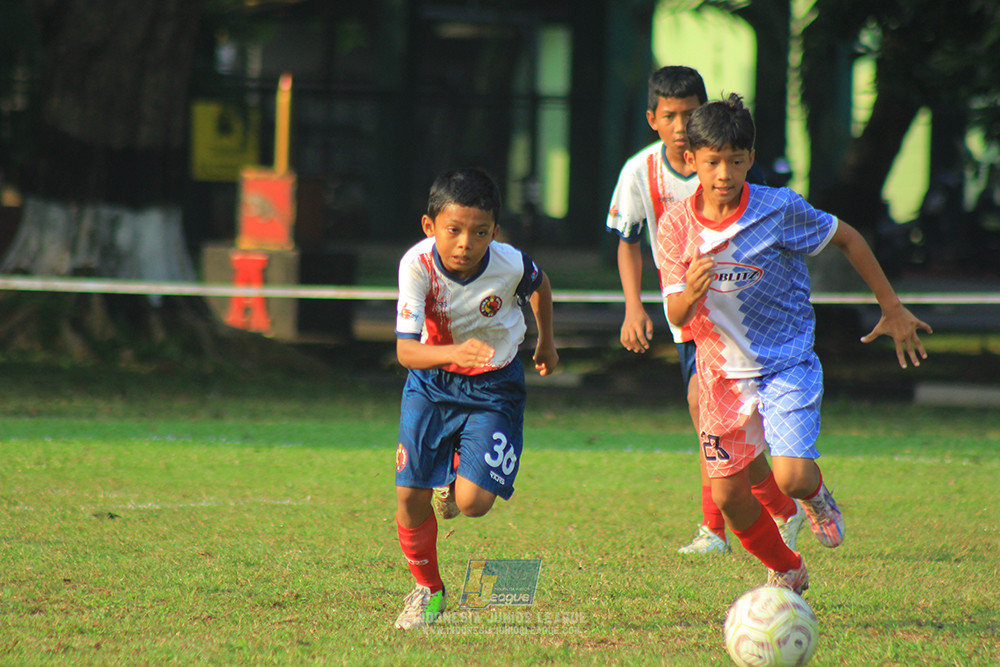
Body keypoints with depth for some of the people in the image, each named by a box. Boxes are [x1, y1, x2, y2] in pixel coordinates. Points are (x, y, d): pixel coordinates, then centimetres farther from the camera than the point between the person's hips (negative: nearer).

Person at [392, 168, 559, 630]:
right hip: (431, 382, 1)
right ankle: (427, 590, 21)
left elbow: (538, 284, 3)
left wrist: (546, 343, 18)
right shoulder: (417, 266, -27)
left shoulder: (508, 264, -24)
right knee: (410, 495, -5)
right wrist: (453, 354, -51)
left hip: (493, 385, 0)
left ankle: (462, 478, 25)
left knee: (473, 502, -15)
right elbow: (405, 350, -32)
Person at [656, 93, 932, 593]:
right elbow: (676, 316, -9)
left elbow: (846, 238, -1)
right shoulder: (676, 225, -10)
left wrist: (893, 310, 4)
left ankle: (814, 494, 18)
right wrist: (691, 293, -34)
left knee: (790, 477, -22)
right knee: (727, 495, 4)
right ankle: (786, 571, 33)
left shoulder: (780, 211, -17)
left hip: (787, 365, -3)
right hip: (723, 371, 3)